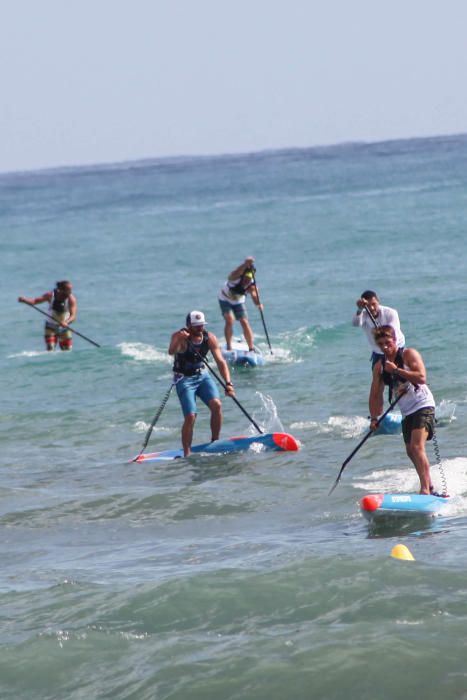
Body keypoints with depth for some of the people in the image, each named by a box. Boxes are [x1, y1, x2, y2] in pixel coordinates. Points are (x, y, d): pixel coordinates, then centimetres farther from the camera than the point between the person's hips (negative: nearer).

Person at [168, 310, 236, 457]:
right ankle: (187, 453, -3)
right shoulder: (180, 336, -18)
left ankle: (215, 442, -2)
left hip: (203, 376, 4)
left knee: (216, 405, -18)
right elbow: (171, 352, -38)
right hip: (185, 379, -4)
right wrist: (179, 340, -59)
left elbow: (220, 361, -9)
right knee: (190, 416, -14)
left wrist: (228, 383, -21)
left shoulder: (210, 338, -7)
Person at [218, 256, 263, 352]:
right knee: (230, 320, -20)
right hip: (225, 300, -3)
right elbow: (237, 272, -57)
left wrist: (258, 304, -65)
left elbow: (254, 294, -43)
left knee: (245, 323, -7)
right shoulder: (236, 278, -34)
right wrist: (245, 264, -77)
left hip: (238, 302, 3)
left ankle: (252, 348, -3)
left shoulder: (251, 285, -25)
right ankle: (229, 347, -10)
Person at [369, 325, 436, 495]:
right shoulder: (379, 366, 8)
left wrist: (396, 370, -24)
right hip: (407, 412, 8)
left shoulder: (409, 354, -10)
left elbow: (421, 378, -24)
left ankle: (425, 489, -26)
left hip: (423, 405, -8)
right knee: (411, 451, 14)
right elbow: (375, 395, 8)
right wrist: (374, 418, -2)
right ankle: (430, 486, 30)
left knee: (417, 447, -22)